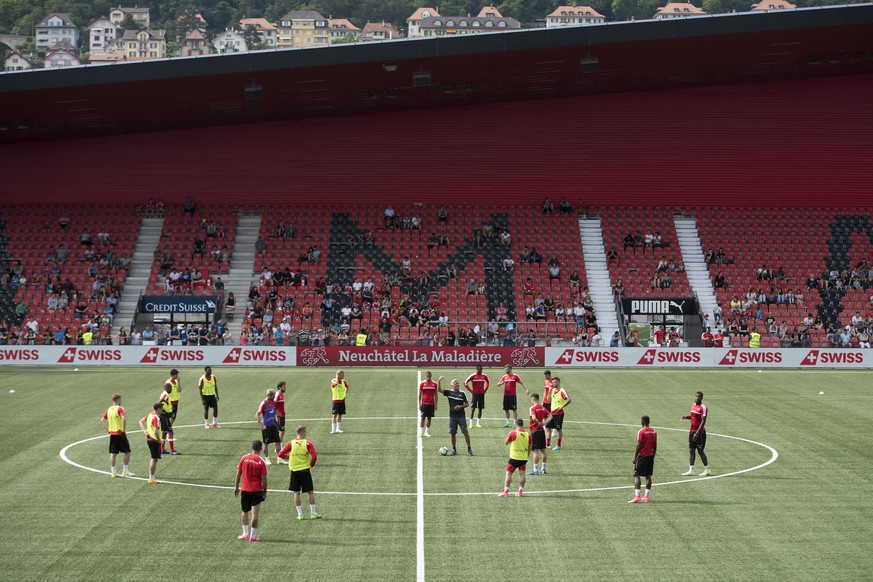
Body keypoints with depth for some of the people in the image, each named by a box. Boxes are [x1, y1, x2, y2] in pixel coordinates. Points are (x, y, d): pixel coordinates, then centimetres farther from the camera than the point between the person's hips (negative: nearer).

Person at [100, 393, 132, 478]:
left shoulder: (109, 410, 10)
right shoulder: (119, 408, -10)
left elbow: (102, 421, 12)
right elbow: (123, 419, -26)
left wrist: (108, 430, 14)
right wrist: (124, 430, -16)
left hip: (112, 434, 6)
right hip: (120, 434, -6)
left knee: (113, 453, 7)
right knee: (127, 452, 6)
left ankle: (112, 472, 5)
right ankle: (125, 471, 4)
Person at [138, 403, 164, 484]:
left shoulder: (150, 414, 7)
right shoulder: (156, 418, -22)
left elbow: (141, 421, 19)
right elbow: (156, 431, -29)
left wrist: (144, 430, 11)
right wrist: (160, 440, -17)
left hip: (149, 438, 10)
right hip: (155, 440, -10)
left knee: (153, 458, 22)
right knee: (155, 459, -3)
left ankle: (151, 475, 31)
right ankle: (151, 478, -1)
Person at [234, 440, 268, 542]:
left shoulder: (244, 458, -3)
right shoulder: (261, 462, -11)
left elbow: (238, 474, 2)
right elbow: (264, 479, -9)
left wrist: (236, 487, 12)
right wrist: (265, 491, 2)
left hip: (245, 489, 3)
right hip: (256, 490, -3)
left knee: (245, 512, 18)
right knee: (255, 513, 1)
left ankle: (245, 534, 21)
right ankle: (253, 536, 2)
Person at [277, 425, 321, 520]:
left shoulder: (291, 443, -1)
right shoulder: (308, 444, -7)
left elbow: (280, 454, -4)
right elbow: (314, 457, -15)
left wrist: (289, 457, 12)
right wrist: (311, 464, 5)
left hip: (294, 470, 2)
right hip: (305, 470, -2)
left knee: (296, 492, 9)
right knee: (310, 491, 8)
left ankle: (300, 514, 8)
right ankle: (313, 513, 9)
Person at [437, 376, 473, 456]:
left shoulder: (462, 393, 1)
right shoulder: (449, 392, 2)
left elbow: (467, 404, 4)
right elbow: (439, 390, -7)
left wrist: (461, 406, -14)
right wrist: (439, 381, -20)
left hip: (461, 416, -1)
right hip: (452, 416, 1)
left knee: (465, 432, -4)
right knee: (452, 433, 5)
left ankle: (469, 448, 5)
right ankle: (454, 449, 16)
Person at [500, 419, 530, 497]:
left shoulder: (513, 433, -11)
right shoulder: (527, 434, 1)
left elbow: (505, 443, 1)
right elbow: (529, 447, 9)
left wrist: (508, 437, 17)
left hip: (514, 458, -3)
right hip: (524, 458, 3)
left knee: (508, 474, 4)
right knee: (522, 474, 9)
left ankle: (506, 491, 1)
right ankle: (520, 491, 9)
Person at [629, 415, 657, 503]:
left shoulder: (641, 432, -13)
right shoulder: (653, 432, 8)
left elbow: (639, 446, -14)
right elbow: (655, 446, 11)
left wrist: (635, 457, -7)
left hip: (642, 456, -7)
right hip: (650, 456, 7)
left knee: (637, 476, -5)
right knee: (648, 476, 10)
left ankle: (637, 496, -14)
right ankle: (646, 496, 10)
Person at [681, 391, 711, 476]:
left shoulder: (703, 407, -14)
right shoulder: (693, 405, 10)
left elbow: (703, 422, -18)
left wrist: (697, 433, -23)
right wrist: (686, 417, 4)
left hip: (700, 432, -8)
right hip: (692, 431, 8)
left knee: (700, 451, -1)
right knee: (691, 450, 5)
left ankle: (707, 470, 12)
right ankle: (691, 470, 8)